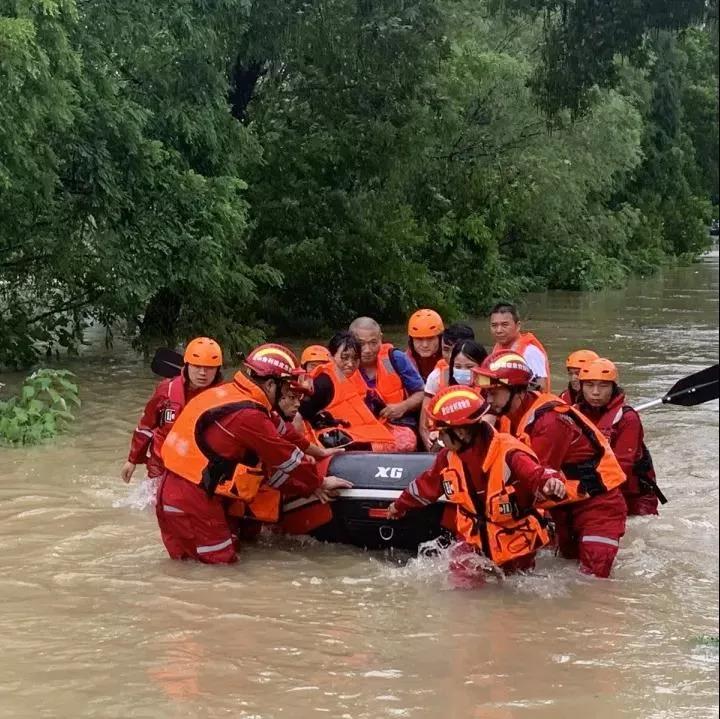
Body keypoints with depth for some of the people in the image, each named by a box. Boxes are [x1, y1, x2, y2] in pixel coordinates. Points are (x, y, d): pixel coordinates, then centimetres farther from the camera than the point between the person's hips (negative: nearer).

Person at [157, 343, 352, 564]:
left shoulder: (227, 394, 13)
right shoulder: (248, 415, -17)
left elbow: (267, 460, 17)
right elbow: (286, 458, -8)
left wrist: (309, 486, 17)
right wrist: (319, 483, 8)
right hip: (193, 502, -10)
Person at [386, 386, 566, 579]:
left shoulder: (508, 454, -26)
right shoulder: (449, 458, -2)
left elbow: (536, 474, -41)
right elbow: (427, 484, 17)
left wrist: (550, 482, -66)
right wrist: (401, 505, 33)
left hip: (515, 546, -4)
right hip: (474, 544, 4)